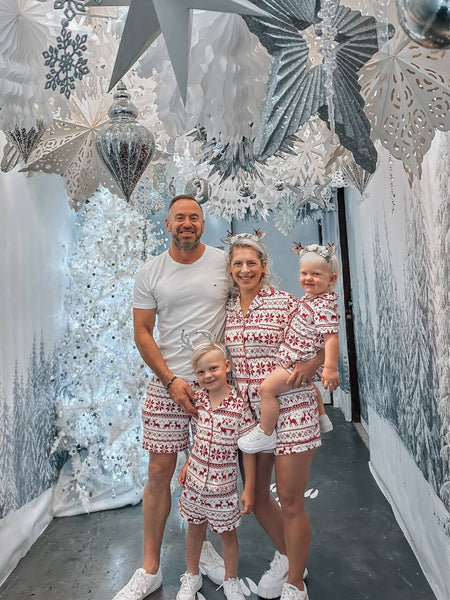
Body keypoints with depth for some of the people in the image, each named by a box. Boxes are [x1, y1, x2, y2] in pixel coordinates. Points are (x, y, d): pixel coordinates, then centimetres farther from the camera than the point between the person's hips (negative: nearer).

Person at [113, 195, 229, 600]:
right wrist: (171, 380, -9)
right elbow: (142, 333, 0)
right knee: (160, 471, 5)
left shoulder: (225, 263, 0)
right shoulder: (150, 273, 0)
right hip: (168, 383, 0)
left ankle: (201, 545, 39)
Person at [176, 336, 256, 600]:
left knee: (228, 533, 17)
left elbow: (248, 450, -13)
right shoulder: (198, 399, -5)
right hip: (195, 481, 4)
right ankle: (192, 576, 47)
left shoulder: (240, 405, -19)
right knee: (195, 529, 22)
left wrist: (249, 488, -10)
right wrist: (187, 465, 11)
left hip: (223, 486, -4)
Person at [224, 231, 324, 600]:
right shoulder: (227, 308, 5)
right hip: (249, 412, 5)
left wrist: (309, 365, -22)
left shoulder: (285, 303, -9)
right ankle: (287, 556, 47)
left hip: (290, 409, -5)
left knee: (290, 501, 6)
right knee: (255, 495, 17)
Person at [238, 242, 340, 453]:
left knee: (267, 387, -14)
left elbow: (331, 338, -31)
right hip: (300, 361, 11)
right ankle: (322, 418, 56)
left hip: (299, 363, -11)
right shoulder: (309, 298, 5)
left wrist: (330, 368, -36)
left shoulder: (324, 306, -24)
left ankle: (266, 434, 1)